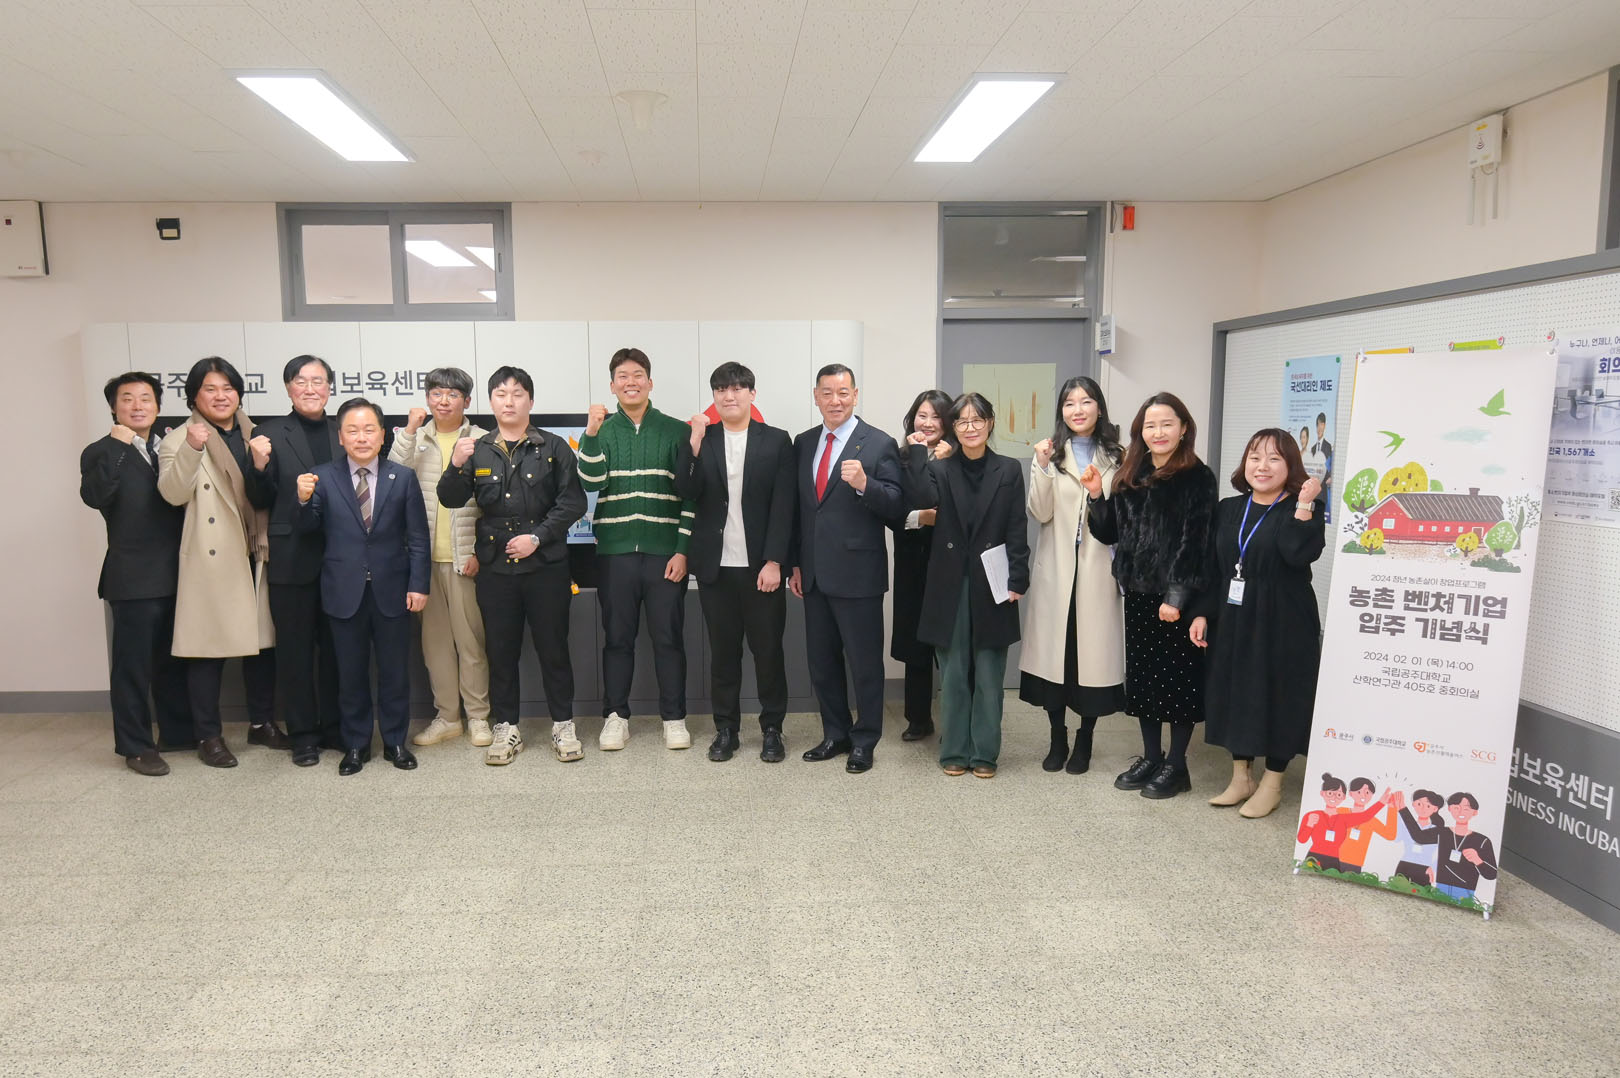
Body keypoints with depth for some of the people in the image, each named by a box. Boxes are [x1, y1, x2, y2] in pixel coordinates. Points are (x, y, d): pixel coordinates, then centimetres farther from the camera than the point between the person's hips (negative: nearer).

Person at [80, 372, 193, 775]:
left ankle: (178, 732, 27)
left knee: (173, 660, 16)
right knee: (133, 664, 1)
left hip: (176, 573, 6)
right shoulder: (101, 453, -2)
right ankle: (136, 746, 10)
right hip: (134, 578, -5)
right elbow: (94, 496, -22)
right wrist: (116, 447, -23)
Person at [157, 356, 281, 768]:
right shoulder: (178, 439, 0)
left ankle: (262, 723, 23)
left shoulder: (253, 436, 14)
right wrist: (192, 449, -30)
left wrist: (263, 466, -10)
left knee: (262, 641, 10)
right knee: (208, 646, -1)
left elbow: (266, 498, 10)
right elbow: (173, 493, -16)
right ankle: (209, 735, 10)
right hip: (209, 560, -4)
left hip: (255, 556, 5)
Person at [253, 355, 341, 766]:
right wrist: (259, 466, -22)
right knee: (295, 648, 8)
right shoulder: (271, 433, 0)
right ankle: (303, 734, 19)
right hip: (291, 557, -2)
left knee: (337, 646, 12)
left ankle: (334, 726, 26)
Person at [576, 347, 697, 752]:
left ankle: (674, 718, 15)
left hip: (665, 552, -1)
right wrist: (591, 433, -19)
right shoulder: (602, 431, 8)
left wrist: (683, 549, -4)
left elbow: (690, 494, 2)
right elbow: (592, 481, -8)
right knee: (617, 638, 8)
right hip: (615, 551, 1)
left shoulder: (676, 431, 4)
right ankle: (615, 716, 19)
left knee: (668, 637, 5)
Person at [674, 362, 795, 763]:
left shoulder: (776, 441, 1)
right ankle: (726, 729, 20)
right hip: (715, 565, 2)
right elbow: (685, 493, -6)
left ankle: (772, 728, 19)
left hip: (761, 565, -1)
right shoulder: (700, 440, 7)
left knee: (768, 649, 6)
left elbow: (783, 506, -4)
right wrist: (695, 443, -14)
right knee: (723, 650, 9)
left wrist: (773, 562, -11)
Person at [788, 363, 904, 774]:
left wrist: (864, 484, -29)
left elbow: (897, 507, -12)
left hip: (858, 574, -6)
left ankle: (864, 741, 20)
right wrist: (795, 563, 12)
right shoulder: (803, 443, 10)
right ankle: (836, 734, 30)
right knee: (821, 661, 14)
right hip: (815, 574, 6)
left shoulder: (879, 444, -7)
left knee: (864, 662, 5)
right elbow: (798, 507, 14)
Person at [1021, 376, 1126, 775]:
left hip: (1099, 570, 0)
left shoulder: (1116, 457, 5)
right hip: (1056, 570, 0)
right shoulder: (1050, 454, 2)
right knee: (1054, 652, 4)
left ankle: (1084, 742, 18)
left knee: (1095, 652, 2)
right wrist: (1042, 467, -16)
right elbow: (1040, 513, -6)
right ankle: (1057, 740, 19)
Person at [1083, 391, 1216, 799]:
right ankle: (1150, 757, 25)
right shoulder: (1130, 476, 11)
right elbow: (1110, 533, 12)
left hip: (1178, 597, -6)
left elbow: (1194, 542, -12)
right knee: (1142, 675, 12)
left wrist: (1178, 596, -18)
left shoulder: (1198, 478, -6)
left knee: (1178, 677, 3)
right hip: (1137, 593, 6)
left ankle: (1176, 765, 15)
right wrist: (1096, 495, -2)